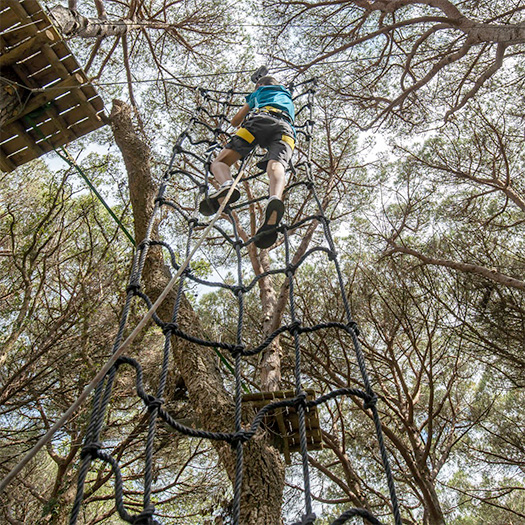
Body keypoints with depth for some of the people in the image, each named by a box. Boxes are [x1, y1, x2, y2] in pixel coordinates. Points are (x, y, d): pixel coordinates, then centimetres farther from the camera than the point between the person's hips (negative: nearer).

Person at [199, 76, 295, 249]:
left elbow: (235, 121, 40)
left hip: (259, 120, -2)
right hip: (285, 129, 2)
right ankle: (275, 199, -63)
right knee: (275, 165, -28)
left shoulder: (258, 93, 38)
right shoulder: (288, 98, 47)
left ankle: (227, 185, -42)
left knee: (219, 163, -5)